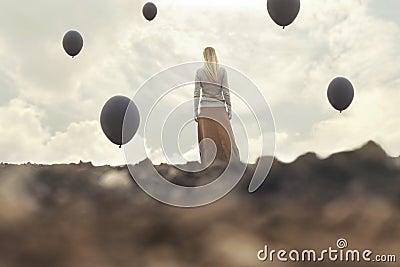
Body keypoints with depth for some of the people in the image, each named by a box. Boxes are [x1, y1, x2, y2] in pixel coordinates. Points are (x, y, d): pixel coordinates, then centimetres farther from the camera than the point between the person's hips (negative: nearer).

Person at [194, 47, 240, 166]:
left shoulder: (199, 72, -1)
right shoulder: (222, 70, -2)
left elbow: (196, 94, -1)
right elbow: (226, 92, -3)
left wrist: (195, 112, 4)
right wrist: (230, 110, 5)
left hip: (205, 110, 1)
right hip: (220, 109, 0)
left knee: (207, 141, 4)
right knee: (226, 138, 4)